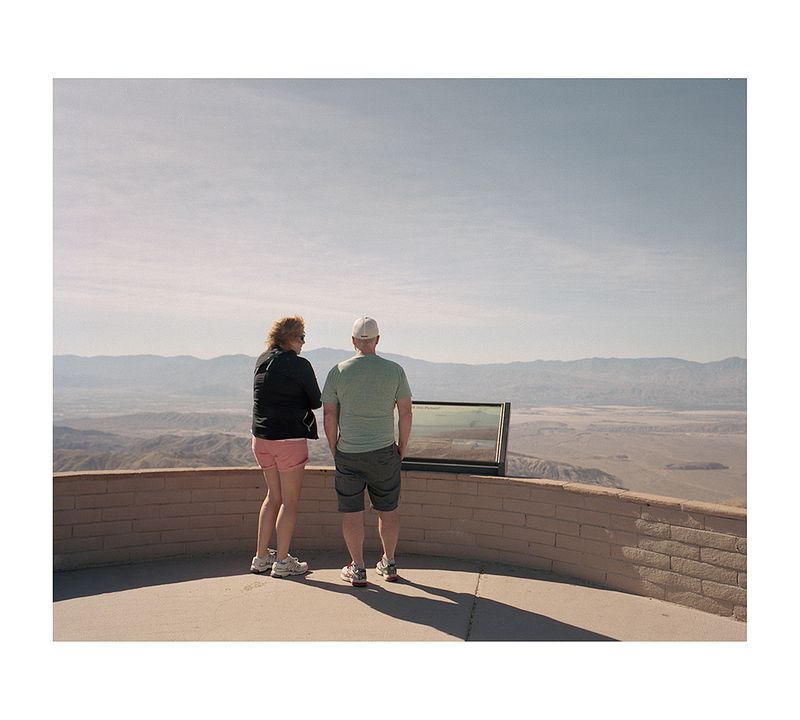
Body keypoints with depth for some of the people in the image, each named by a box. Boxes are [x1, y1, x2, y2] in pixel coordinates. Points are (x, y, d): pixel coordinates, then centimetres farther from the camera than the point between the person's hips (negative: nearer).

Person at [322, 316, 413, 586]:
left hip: (348, 453, -1)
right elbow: (405, 413, -2)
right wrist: (402, 446, 10)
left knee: (351, 511, 9)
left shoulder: (338, 371, -4)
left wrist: (333, 447, 10)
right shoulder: (394, 370, -3)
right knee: (388, 510, 14)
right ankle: (389, 564, 26)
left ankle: (357, 569, 15)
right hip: (384, 451, 1)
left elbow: (329, 415, -3)